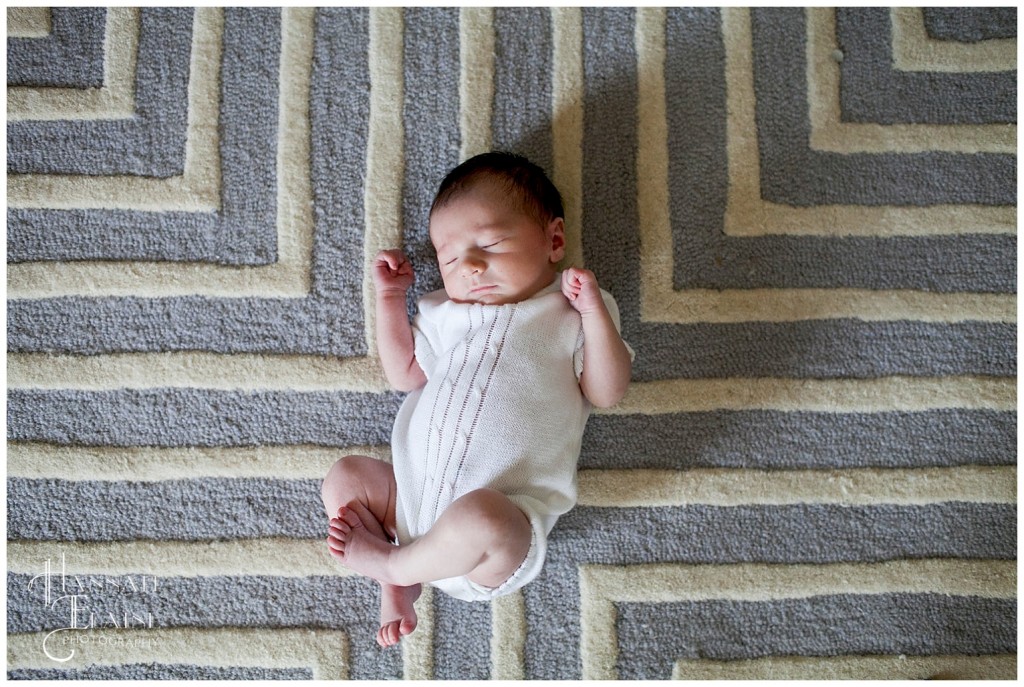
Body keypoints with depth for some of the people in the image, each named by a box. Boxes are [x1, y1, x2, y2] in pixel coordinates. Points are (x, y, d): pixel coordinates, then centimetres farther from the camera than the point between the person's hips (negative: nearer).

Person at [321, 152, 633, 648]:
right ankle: (395, 585, -3)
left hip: (509, 518, -6)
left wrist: (595, 313, -14)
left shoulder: (569, 315, 5)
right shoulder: (447, 314, 20)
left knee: (477, 517, -37)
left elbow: (606, 393, -3)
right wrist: (390, 297, 18)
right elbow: (404, 375, 23)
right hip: (412, 492, 6)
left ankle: (395, 562, -7)